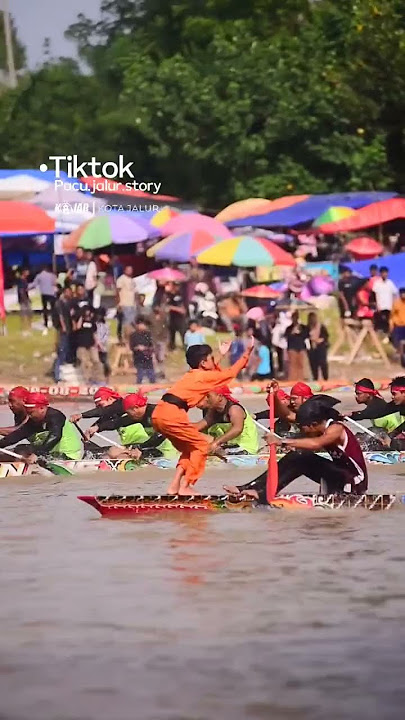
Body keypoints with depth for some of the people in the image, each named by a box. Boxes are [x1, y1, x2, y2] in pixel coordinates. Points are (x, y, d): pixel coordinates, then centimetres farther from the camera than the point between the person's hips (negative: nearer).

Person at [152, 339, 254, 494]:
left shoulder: (192, 375, 24)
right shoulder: (203, 376, -1)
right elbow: (231, 372, 6)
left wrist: (221, 355, 46)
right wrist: (247, 353, 13)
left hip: (159, 414, 9)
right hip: (172, 415, -9)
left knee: (190, 449, 20)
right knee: (201, 445, 1)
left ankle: (174, 486, 10)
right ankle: (184, 487, -5)